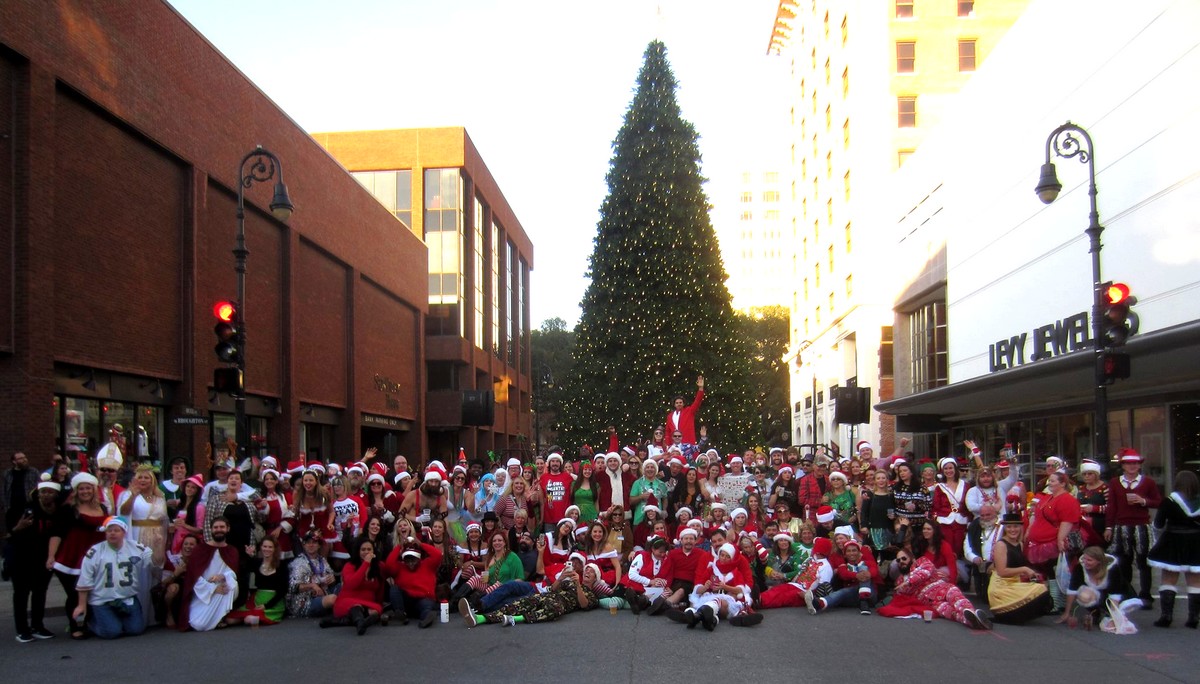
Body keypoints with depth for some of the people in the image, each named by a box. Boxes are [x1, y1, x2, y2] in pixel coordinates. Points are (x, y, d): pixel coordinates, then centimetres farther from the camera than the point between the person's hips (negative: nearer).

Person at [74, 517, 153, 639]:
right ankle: (91, 620, 16)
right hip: (101, 602, -3)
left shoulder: (136, 548, 0)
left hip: (129, 599, 3)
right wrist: (82, 605, -4)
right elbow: (84, 582, -4)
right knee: (111, 631, -16)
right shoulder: (94, 553, -7)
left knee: (136, 629, -8)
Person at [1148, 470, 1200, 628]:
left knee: (1168, 581, 6)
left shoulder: (1169, 502, -10)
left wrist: (1163, 528, 15)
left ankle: (1166, 616, 0)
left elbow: (1158, 525, -6)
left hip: (1173, 545, -2)